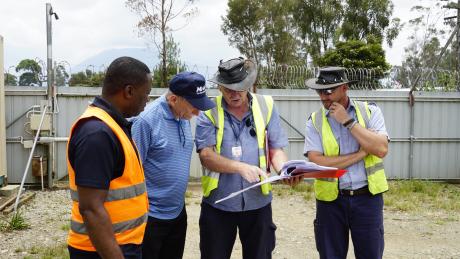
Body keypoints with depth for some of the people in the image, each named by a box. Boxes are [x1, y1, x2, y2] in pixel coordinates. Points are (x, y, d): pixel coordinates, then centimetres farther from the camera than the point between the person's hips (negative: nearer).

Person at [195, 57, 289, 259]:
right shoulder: (209, 112, -6)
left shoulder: (266, 106, -1)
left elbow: (276, 149, 1)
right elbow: (206, 156, -14)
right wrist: (242, 167, -27)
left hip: (258, 203, 1)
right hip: (218, 204, -1)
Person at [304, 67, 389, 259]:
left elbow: (381, 149, -15)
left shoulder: (370, 111, -1)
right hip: (331, 199, 0)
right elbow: (316, 162, -14)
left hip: (367, 197, 0)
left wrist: (348, 121, -15)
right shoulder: (315, 121, -2)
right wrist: (362, 153, -14)